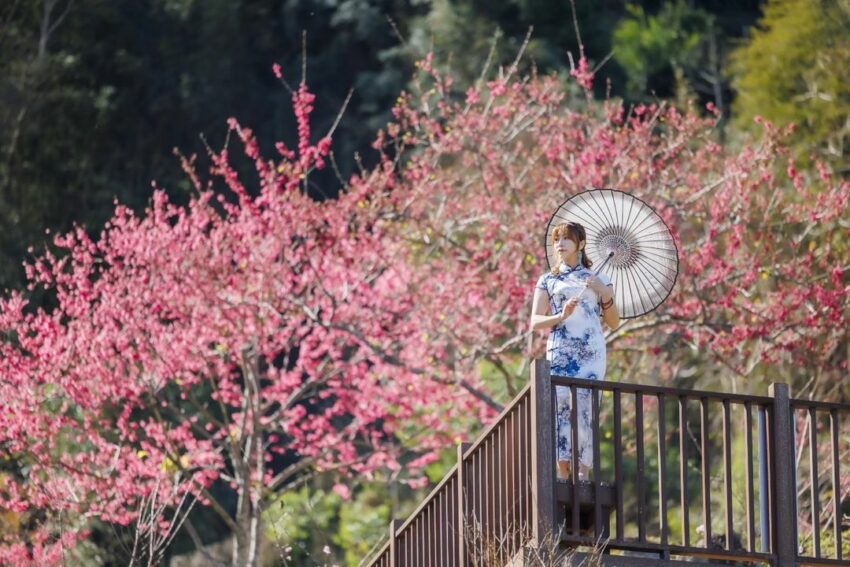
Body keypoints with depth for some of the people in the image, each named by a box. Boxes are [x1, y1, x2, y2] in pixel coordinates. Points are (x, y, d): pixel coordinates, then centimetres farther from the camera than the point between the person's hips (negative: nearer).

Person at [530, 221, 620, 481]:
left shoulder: (598, 279, 16)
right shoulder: (547, 281, 15)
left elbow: (614, 323, 14)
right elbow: (535, 322, 6)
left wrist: (604, 294, -2)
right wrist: (561, 316, -13)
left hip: (592, 353, 0)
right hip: (559, 352, 0)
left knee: (585, 409, -10)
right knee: (561, 408, -13)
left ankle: (583, 474, -11)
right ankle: (563, 475, -15)